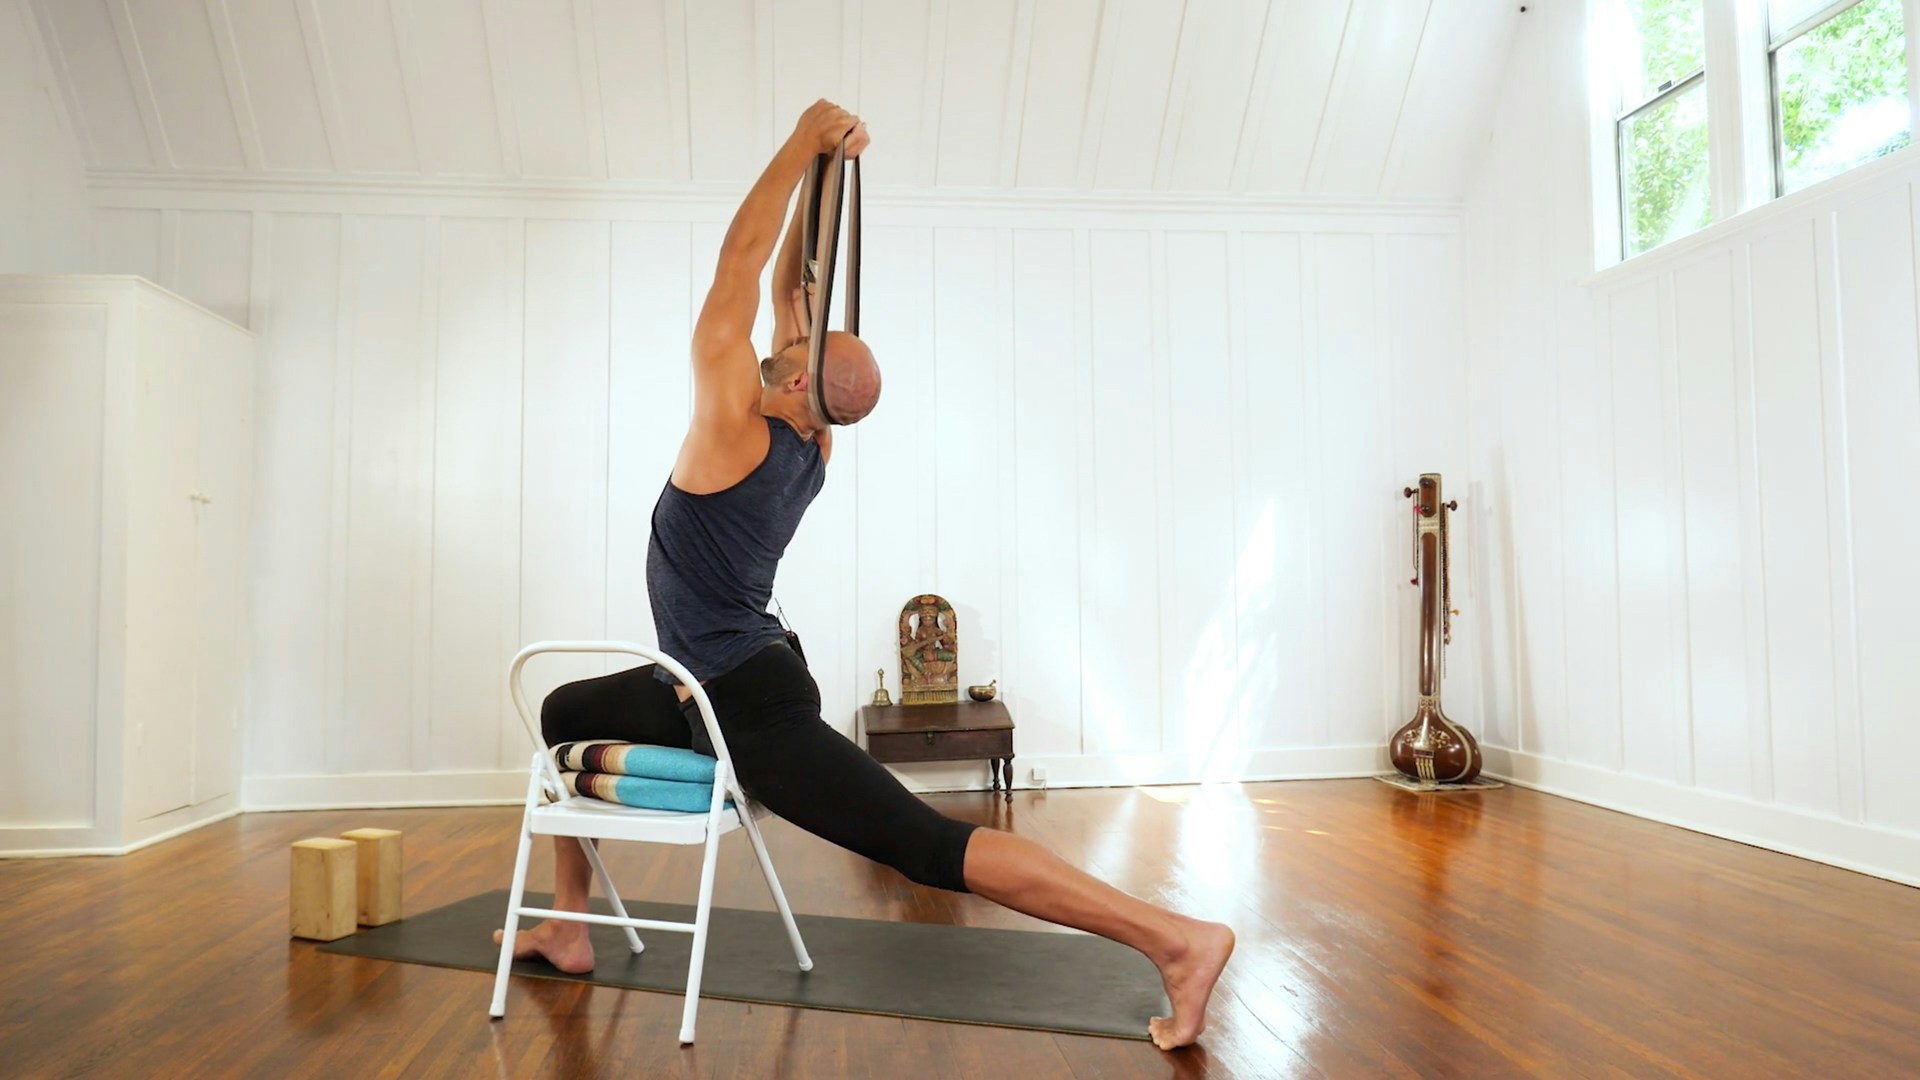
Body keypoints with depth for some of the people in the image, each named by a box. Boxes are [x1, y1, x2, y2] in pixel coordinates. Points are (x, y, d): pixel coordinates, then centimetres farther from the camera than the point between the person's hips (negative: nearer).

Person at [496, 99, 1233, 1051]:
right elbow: (790, 287, 11)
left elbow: (739, 265, -14)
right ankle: (568, 926, 32)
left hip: (752, 704, -10)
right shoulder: (811, 444, 4)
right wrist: (821, 170, 12)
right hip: (716, 685, 10)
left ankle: (1176, 937, -17)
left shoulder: (736, 426, -17)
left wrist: (804, 144, -8)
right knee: (566, 713, 26)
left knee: (929, 846, -15)